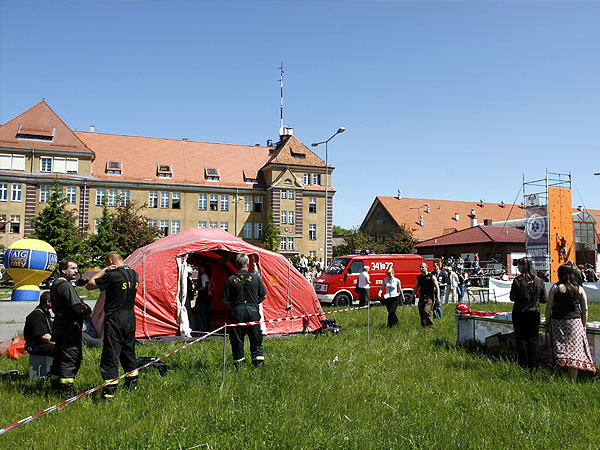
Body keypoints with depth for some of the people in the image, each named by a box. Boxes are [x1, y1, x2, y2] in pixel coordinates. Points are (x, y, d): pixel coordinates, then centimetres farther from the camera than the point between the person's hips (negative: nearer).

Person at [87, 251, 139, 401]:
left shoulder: (112, 275, -16)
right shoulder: (134, 274, 6)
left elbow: (89, 285, -7)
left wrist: (103, 271, 1)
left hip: (115, 320, -7)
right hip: (130, 318, 7)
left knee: (110, 356, -2)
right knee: (129, 352, 18)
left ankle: (109, 393, -2)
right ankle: (132, 385, 29)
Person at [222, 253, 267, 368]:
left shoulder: (231, 280, -2)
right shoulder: (255, 277, 1)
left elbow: (225, 300, 1)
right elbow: (263, 296, 7)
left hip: (237, 311, 0)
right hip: (253, 311, 1)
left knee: (237, 339, 10)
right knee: (256, 338, 10)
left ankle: (238, 361, 14)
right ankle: (258, 360, 8)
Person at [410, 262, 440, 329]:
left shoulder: (431, 276, -3)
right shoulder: (419, 277, 12)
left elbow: (437, 287, -5)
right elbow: (416, 287, 19)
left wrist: (438, 297, -12)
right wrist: (412, 296, 16)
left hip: (429, 296, -6)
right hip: (422, 297, 6)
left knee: (427, 311, -17)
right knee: (421, 312, 5)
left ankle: (431, 326, -8)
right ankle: (423, 326, 15)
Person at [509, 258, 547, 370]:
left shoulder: (517, 281, -14)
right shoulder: (539, 281, -5)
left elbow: (512, 298, -9)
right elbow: (544, 299, 1)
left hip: (519, 313, -2)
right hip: (534, 313, 3)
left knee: (521, 339, 8)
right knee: (533, 340, 11)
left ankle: (523, 365, 11)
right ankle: (533, 366, 13)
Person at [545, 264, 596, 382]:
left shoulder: (555, 288, -4)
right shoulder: (579, 289, 3)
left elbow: (548, 308, -4)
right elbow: (585, 310, 4)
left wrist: (547, 323, 6)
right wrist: (584, 325, 14)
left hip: (557, 322, -1)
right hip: (575, 322, 1)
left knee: (558, 350, 5)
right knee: (574, 350, 4)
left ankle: (556, 376, 1)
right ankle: (573, 381, 4)